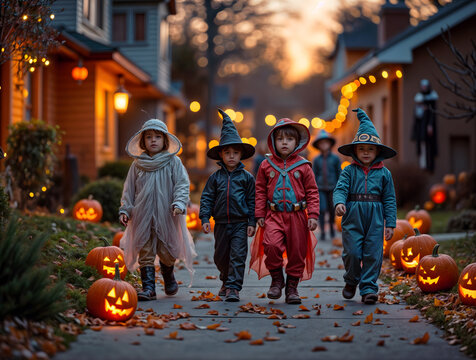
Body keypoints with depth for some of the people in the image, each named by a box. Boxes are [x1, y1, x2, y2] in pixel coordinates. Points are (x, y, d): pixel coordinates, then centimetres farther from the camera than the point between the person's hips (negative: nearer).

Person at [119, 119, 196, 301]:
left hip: (166, 215, -1)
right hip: (142, 216, 1)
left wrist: (179, 203, -17)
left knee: (166, 251, 7)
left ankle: (169, 279, 34)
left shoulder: (173, 162, 1)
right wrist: (125, 210, 5)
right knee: (145, 252, -2)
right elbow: (129, 189, 12)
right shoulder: (137, 164, 7)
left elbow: (182, 184, -2)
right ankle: (148, 288, -1)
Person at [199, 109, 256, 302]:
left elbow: (252, 201, 3)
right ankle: (226, 281, 36)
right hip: (221, 223, 2)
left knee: (238, 256, -9)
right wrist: (205, 218, -5)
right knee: (221, 257, 12)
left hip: (240, 223, -2)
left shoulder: (247, 177, 2)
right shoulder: (216, 177, 5)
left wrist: (252, 222, -2)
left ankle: (233, 288, -7)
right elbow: (207, 198, 5)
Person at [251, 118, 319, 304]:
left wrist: (313, 215, -2)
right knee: (272, 244, -22)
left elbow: (312, 192, 6)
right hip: (274, 215, -1)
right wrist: (259, 214, 4)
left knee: (297, 252, 4)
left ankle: (292, 287, 19)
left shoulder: (303, 166, 3)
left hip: (297, 216, 1)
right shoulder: (266, 165, 6)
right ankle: (276, 278, 0)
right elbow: (260, 191, 10)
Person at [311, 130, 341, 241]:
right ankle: (322, 232, -6)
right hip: (320, 189, 0)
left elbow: (339, 174, 3)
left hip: (332, 188, 0)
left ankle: (331, 226, 36)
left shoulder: (335, 158, -1)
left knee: (332, 210, 9)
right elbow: (314, 175, 6)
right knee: (322, 209, -12)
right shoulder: (316, 160, 2)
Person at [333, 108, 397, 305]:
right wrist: (339, 202, -29)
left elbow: (389, 199, 8)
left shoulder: (384, 173, 7)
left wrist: (390, 224, 4)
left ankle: (368, 288, 6)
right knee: (352, 252, -2)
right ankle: (351, 281, 24)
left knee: (373, 254, -1)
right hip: (352, 218, -1)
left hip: (375, 219, 1)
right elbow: (340, 189, -6)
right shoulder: (349, 171, 4)